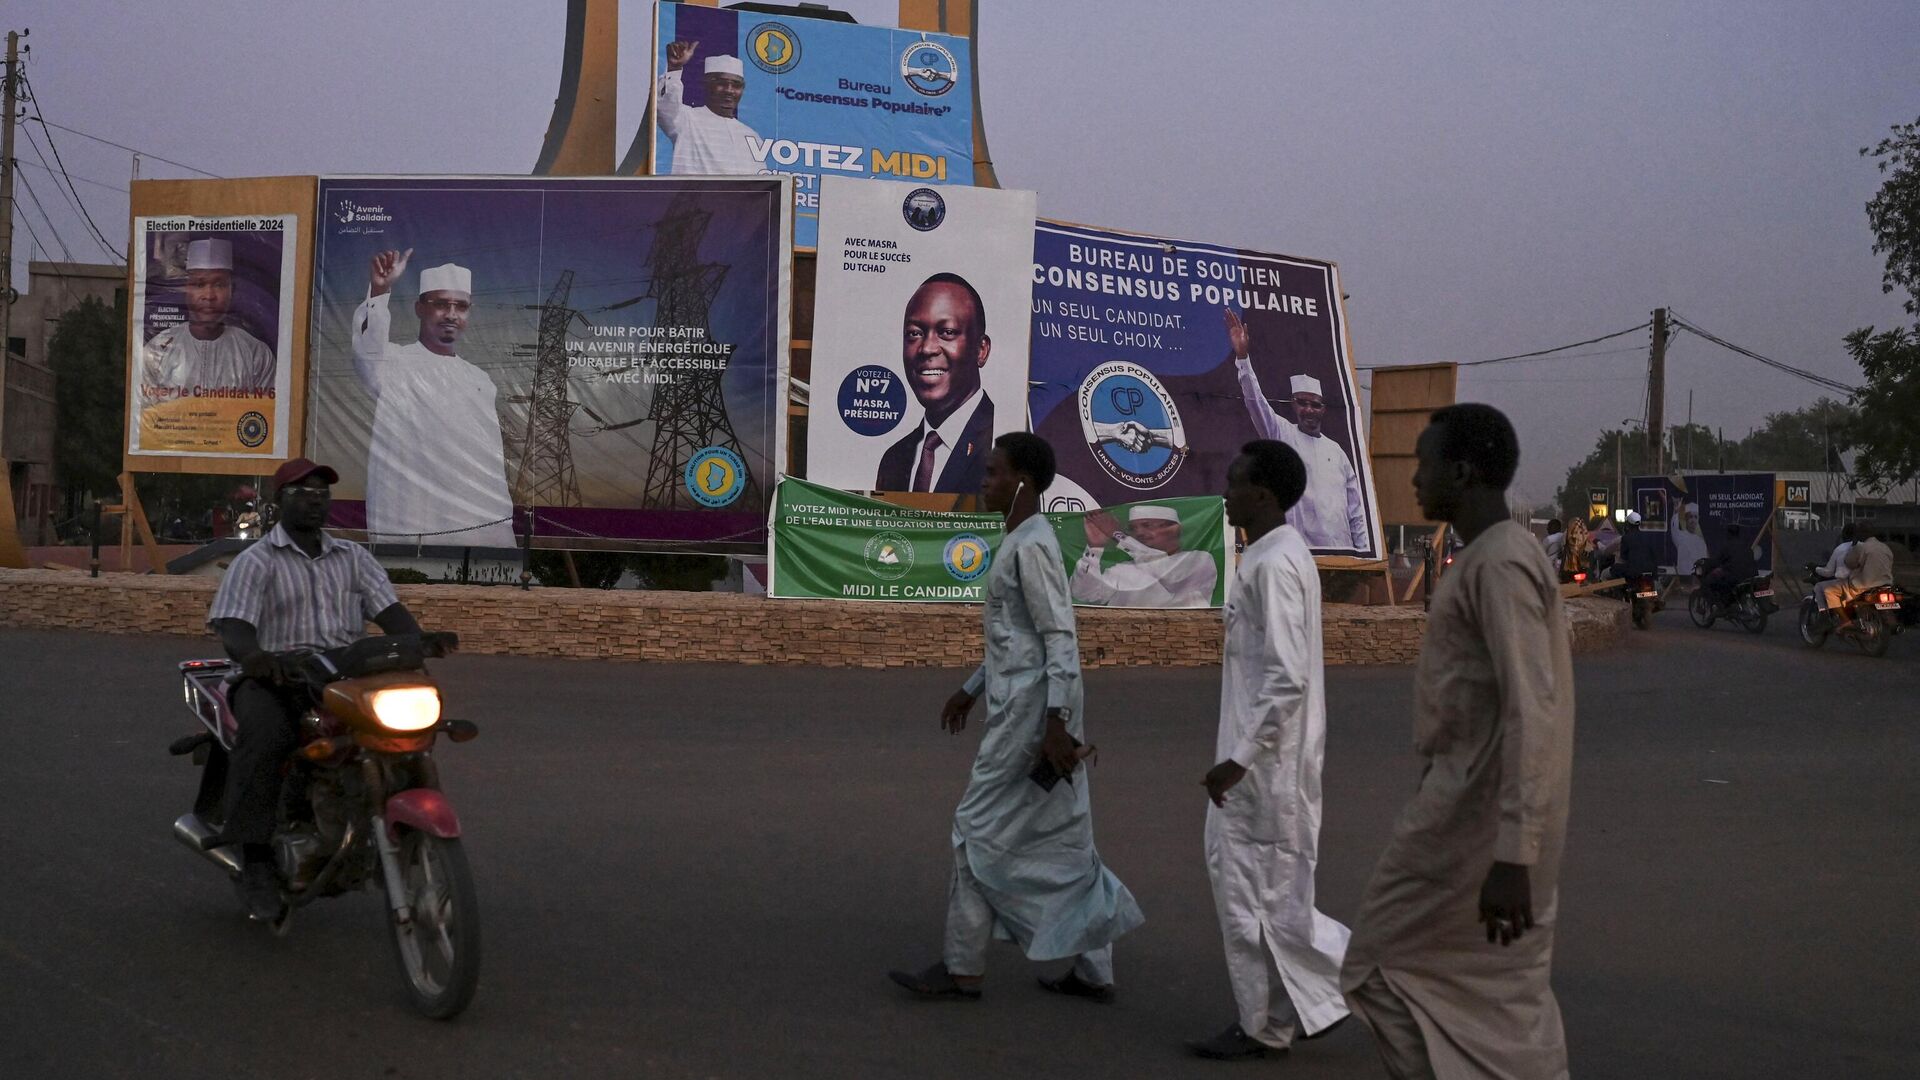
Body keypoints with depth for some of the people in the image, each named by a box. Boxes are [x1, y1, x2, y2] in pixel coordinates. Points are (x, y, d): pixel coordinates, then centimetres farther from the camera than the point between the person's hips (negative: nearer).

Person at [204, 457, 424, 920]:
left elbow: (389, 609, 7)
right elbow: (232, 626, -9)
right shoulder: (256, 561, 5)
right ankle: (255, 860, -28)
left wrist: (416, 641, -17)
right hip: (276, 678, -4)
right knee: (266, 735, -36)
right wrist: (252, 653, -34)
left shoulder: (352, 557, 19)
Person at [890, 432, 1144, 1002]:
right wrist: (971, 689, 26)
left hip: (1031, 709, -10)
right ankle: (1094, 970, 17)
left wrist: (1056, 725, -24)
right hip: (1025, 702, 10)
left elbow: (1061, 639, -21)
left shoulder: (1031, 547, -16)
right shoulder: (1024, 539, 14)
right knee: (1061, 836, 12)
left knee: (980, 828, 0)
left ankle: (963, 968, 10)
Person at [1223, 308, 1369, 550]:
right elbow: (1256, 403, -7)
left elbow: (1355, 506, 19)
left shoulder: (1335, 450, 19)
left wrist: (1363, 549, 11)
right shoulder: (1283, 434, 8)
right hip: (1297, 549, -5)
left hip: (1341, 549, 5)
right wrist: (1242, 357, -19)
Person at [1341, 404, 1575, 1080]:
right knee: (1500, 987, 12)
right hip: (1473, 800, 9)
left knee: (1388, 963, 1)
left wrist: (1511, 855, -29)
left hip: (1477, 812, -9)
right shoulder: (1491, 557, 13)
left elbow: (1531, 712, -26)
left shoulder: (1500, 565, -18)